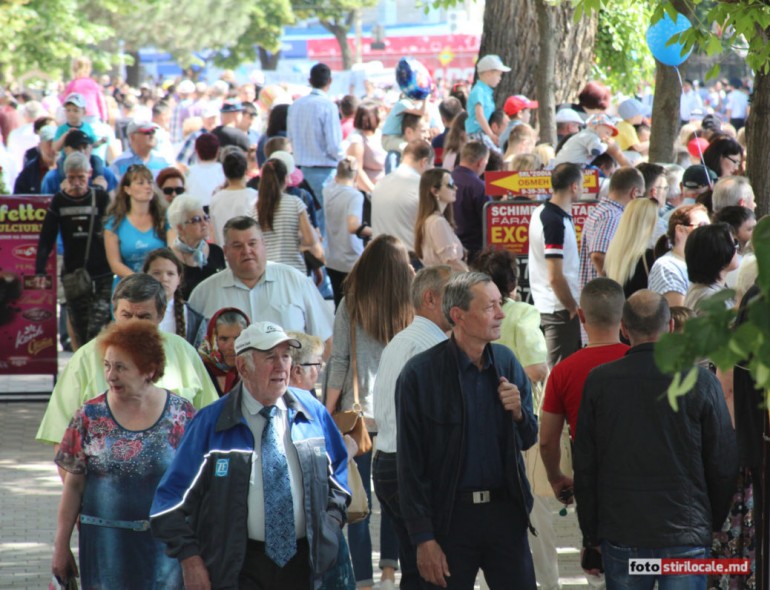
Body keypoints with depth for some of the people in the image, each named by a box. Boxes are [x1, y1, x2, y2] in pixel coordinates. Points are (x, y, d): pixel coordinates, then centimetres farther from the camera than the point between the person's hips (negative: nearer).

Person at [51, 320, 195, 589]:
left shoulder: (182, 415, -1)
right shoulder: (90, 417, 1)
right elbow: (73, 486, 4)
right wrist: (61, 545, 3)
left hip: (165, 544, 0)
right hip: (106, 544, 0)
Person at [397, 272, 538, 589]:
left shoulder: (505, 361, 6)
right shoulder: (419, 374, -9)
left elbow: (528, 440, 16)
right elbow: (410, 464, -7)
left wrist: (518, 412, -8)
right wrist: (423, 538, -10)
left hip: (505, 511, 4)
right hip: (450, 516, -4)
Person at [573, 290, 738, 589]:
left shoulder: (598, 382, -2)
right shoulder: (701, 381, -6)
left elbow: (584, 466, 3)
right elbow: (724, 464, 0)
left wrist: (591, 535, 12)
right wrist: (715, 524, 15)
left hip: (620, 537, 1)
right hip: (685, 535, -1)